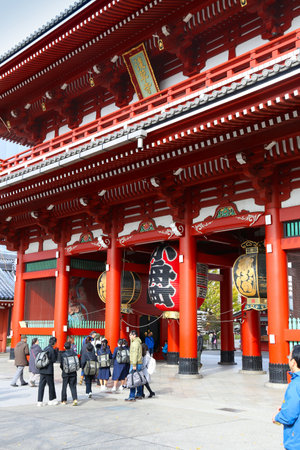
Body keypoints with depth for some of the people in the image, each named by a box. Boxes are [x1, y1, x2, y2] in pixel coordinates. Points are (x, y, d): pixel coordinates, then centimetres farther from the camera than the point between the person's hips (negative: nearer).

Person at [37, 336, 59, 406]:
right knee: (51, 385, 9)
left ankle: (39, 401, 5)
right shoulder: (52, 349, -15)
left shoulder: (45, 348, 9)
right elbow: (53, 360, -12)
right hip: (48, 371, -7)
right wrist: (56, 352, -1)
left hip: (42, 370, 7)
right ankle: (51, 400, 20)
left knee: (41, 385, 5)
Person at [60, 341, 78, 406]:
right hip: (73, 373, 2)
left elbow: (61, 365, -4)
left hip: (65, 373, -2)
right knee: (73, 386, 6)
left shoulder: (63, 355, -10)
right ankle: (75, 399, -10)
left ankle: (64, 400, 20)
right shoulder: (74, 354, -4)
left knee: (64, 387, 13)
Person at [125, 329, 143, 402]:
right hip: (139, 363, 10)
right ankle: (139, 394, 24)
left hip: (135, 364, -10)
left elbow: (135, 354, -20)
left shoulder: (135, 343, -13)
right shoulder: (138, 342, 19)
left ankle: (132, 397, -10)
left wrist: (134, 365, -23)